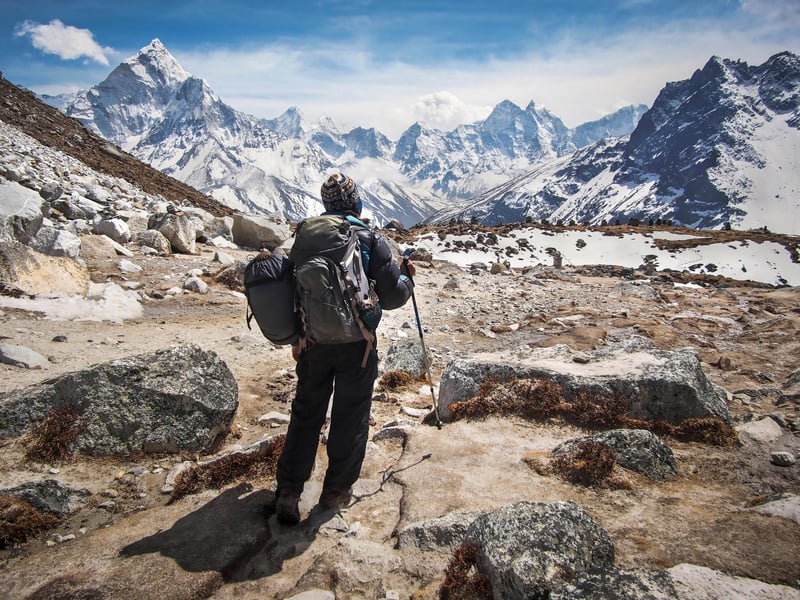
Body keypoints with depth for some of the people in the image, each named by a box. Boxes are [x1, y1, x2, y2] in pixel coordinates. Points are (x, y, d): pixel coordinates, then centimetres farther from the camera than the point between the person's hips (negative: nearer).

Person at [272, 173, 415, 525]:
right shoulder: (372, 242, -9)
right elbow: (392, 297, -9)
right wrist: (406, 277, 13)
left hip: (314, 341, 3)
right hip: (355, 344, -3)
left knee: (306, 414, 15)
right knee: (350, 418, 12)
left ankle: (288, 491, 15)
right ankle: (336, 491, 23)